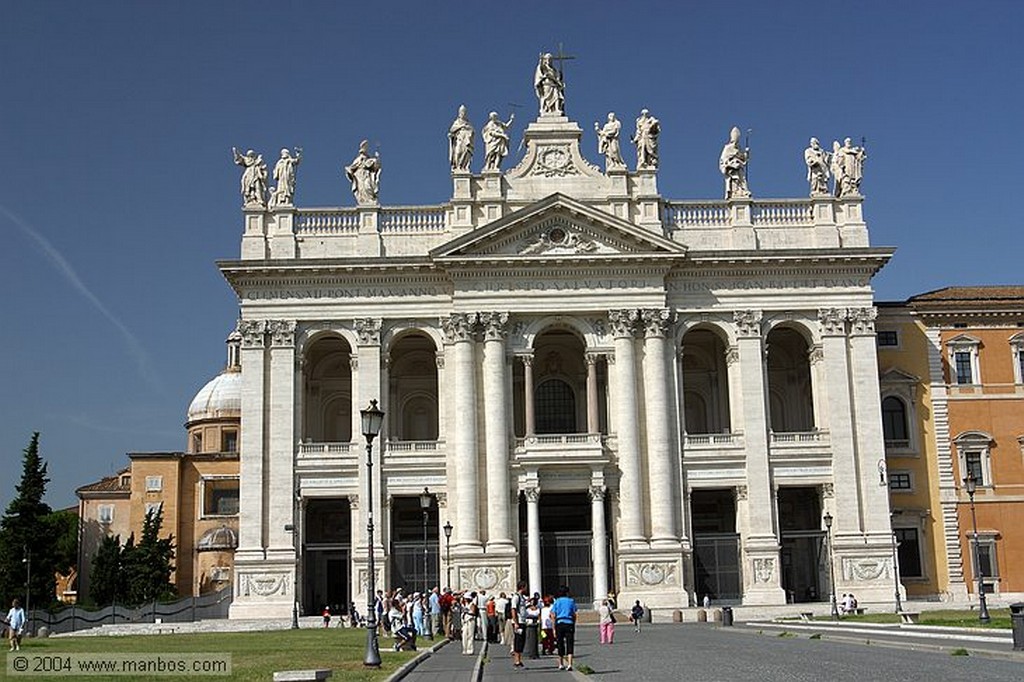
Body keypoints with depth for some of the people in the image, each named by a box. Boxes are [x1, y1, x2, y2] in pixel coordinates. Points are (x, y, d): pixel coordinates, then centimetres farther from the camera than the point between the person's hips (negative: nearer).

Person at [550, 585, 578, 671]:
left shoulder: (556, 602, 6)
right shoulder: (571, 601, 6)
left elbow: (553, 616, 1)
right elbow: (574, 615, 4)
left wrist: (554, 629, 4)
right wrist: (574, 625, 12)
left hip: (559, 624, 1)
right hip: (569, 623, -1)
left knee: (560, 644, 12)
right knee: (570, 644, -2)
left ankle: (561, 664, 22)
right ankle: (569, 664, -17)